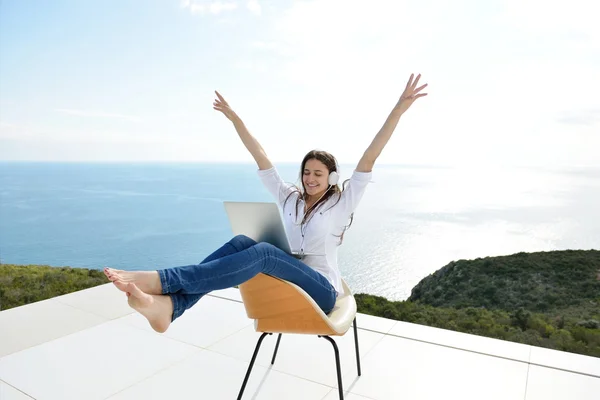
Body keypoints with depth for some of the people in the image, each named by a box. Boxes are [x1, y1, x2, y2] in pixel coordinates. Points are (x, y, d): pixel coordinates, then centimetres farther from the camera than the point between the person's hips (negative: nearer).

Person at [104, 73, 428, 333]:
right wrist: (235, 119, 12)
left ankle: (159, 280, -44)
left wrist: (398, 109, -15)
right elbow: (262, 159, 11)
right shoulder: (290, 198, 13)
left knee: (263, 252, -33)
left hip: (321, 291, -4)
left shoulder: (341, 203, 1)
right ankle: (168, 305, -46)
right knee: (242, 242, -26)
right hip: (288, 281, 4)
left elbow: (368, 159, -8)